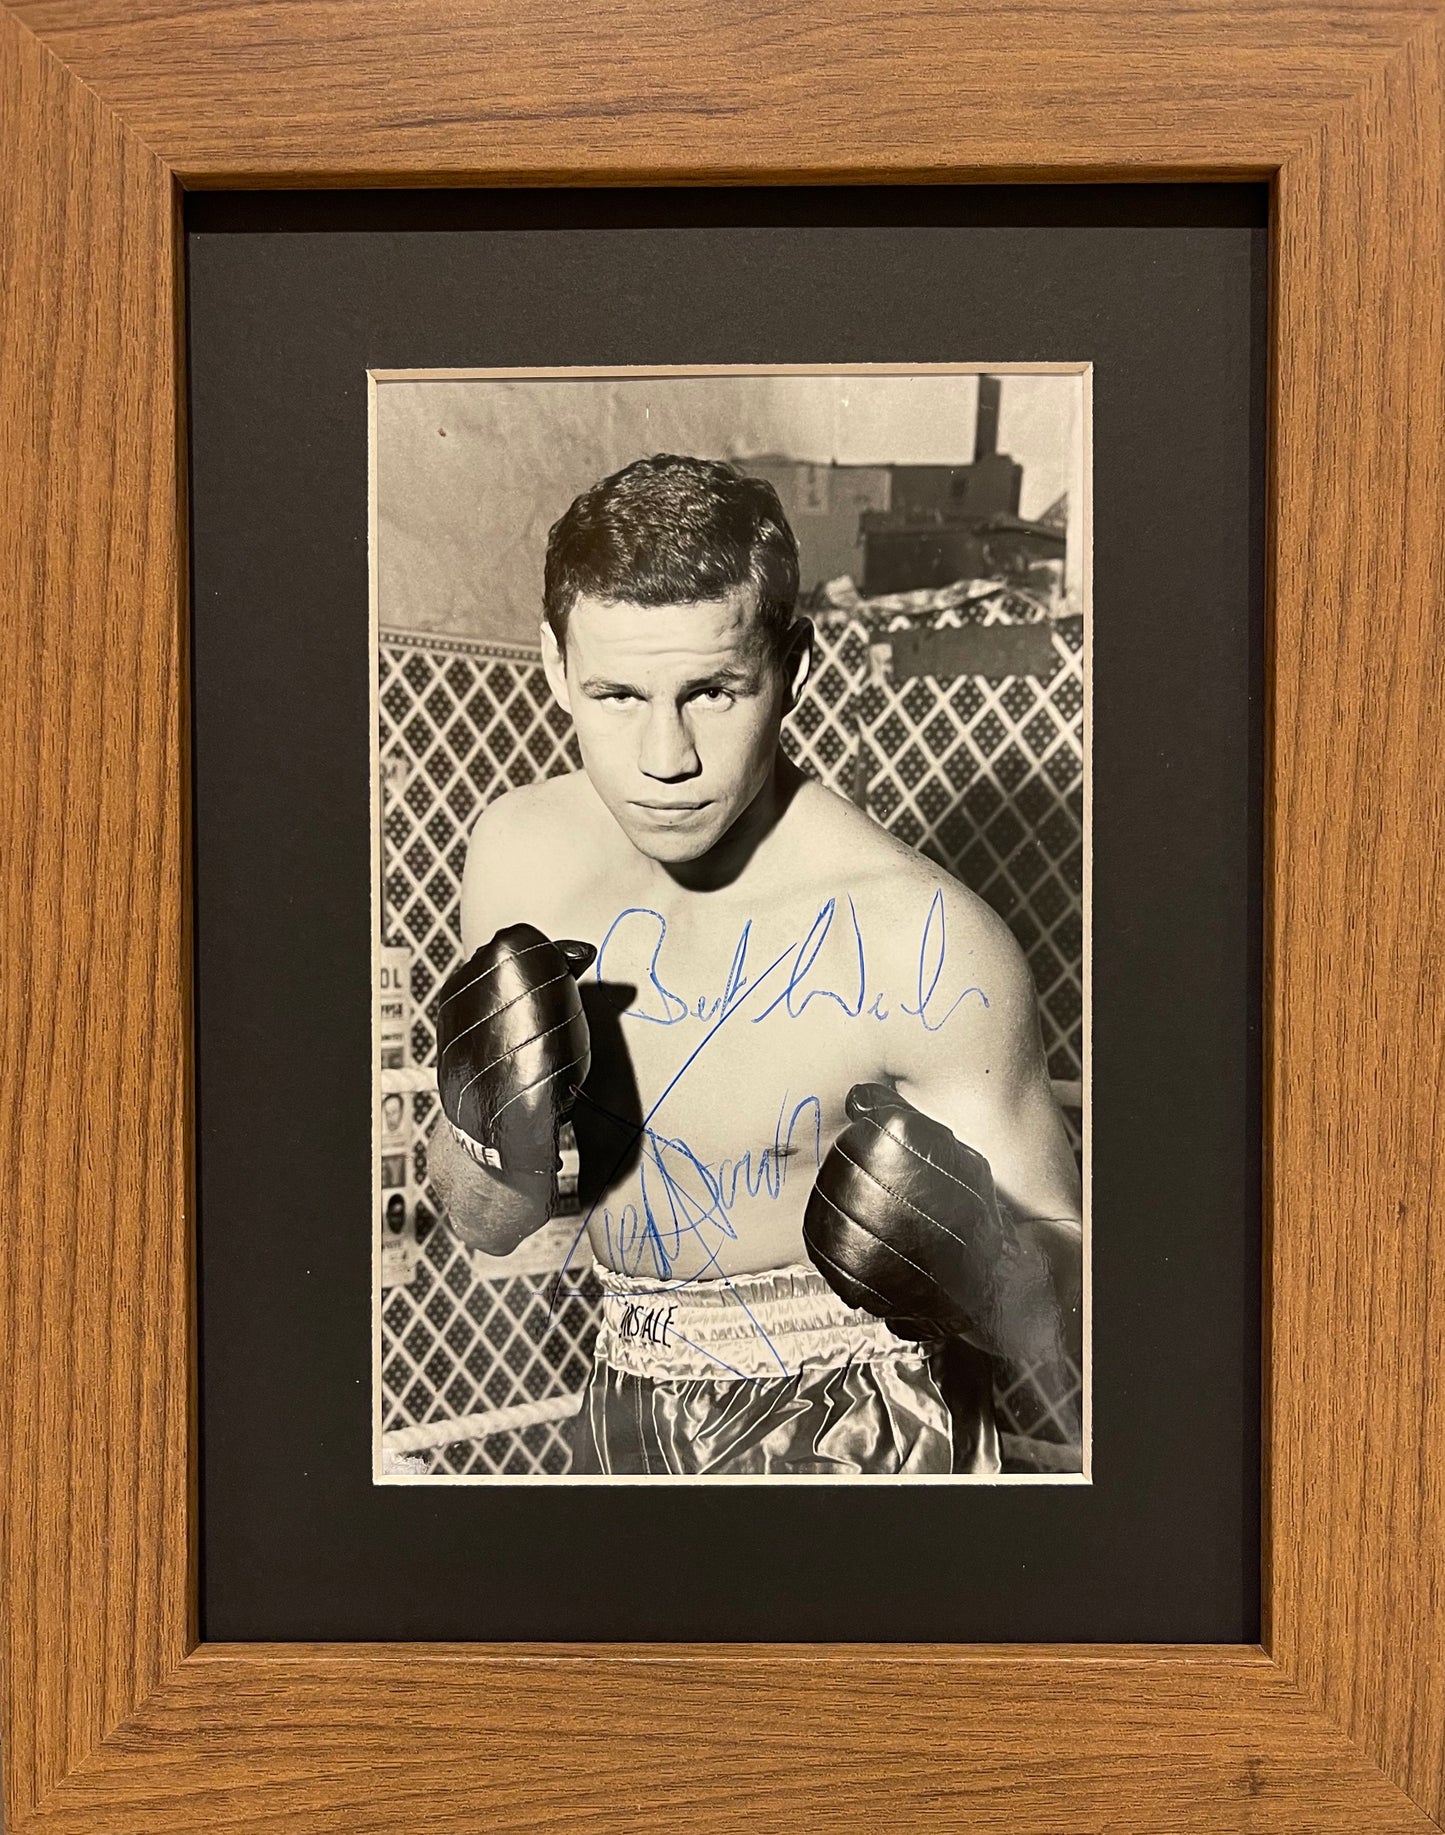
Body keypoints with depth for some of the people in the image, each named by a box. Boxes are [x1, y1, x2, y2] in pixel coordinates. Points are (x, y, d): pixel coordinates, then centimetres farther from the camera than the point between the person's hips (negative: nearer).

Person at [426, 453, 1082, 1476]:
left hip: (857, 1429, -5)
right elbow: (491, 1227, 0)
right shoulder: (521, 853, -10)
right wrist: (489, 1124, -21)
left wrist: (979, 1267, -38)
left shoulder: (923, 946, -27)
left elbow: (1074, 1325, -17)